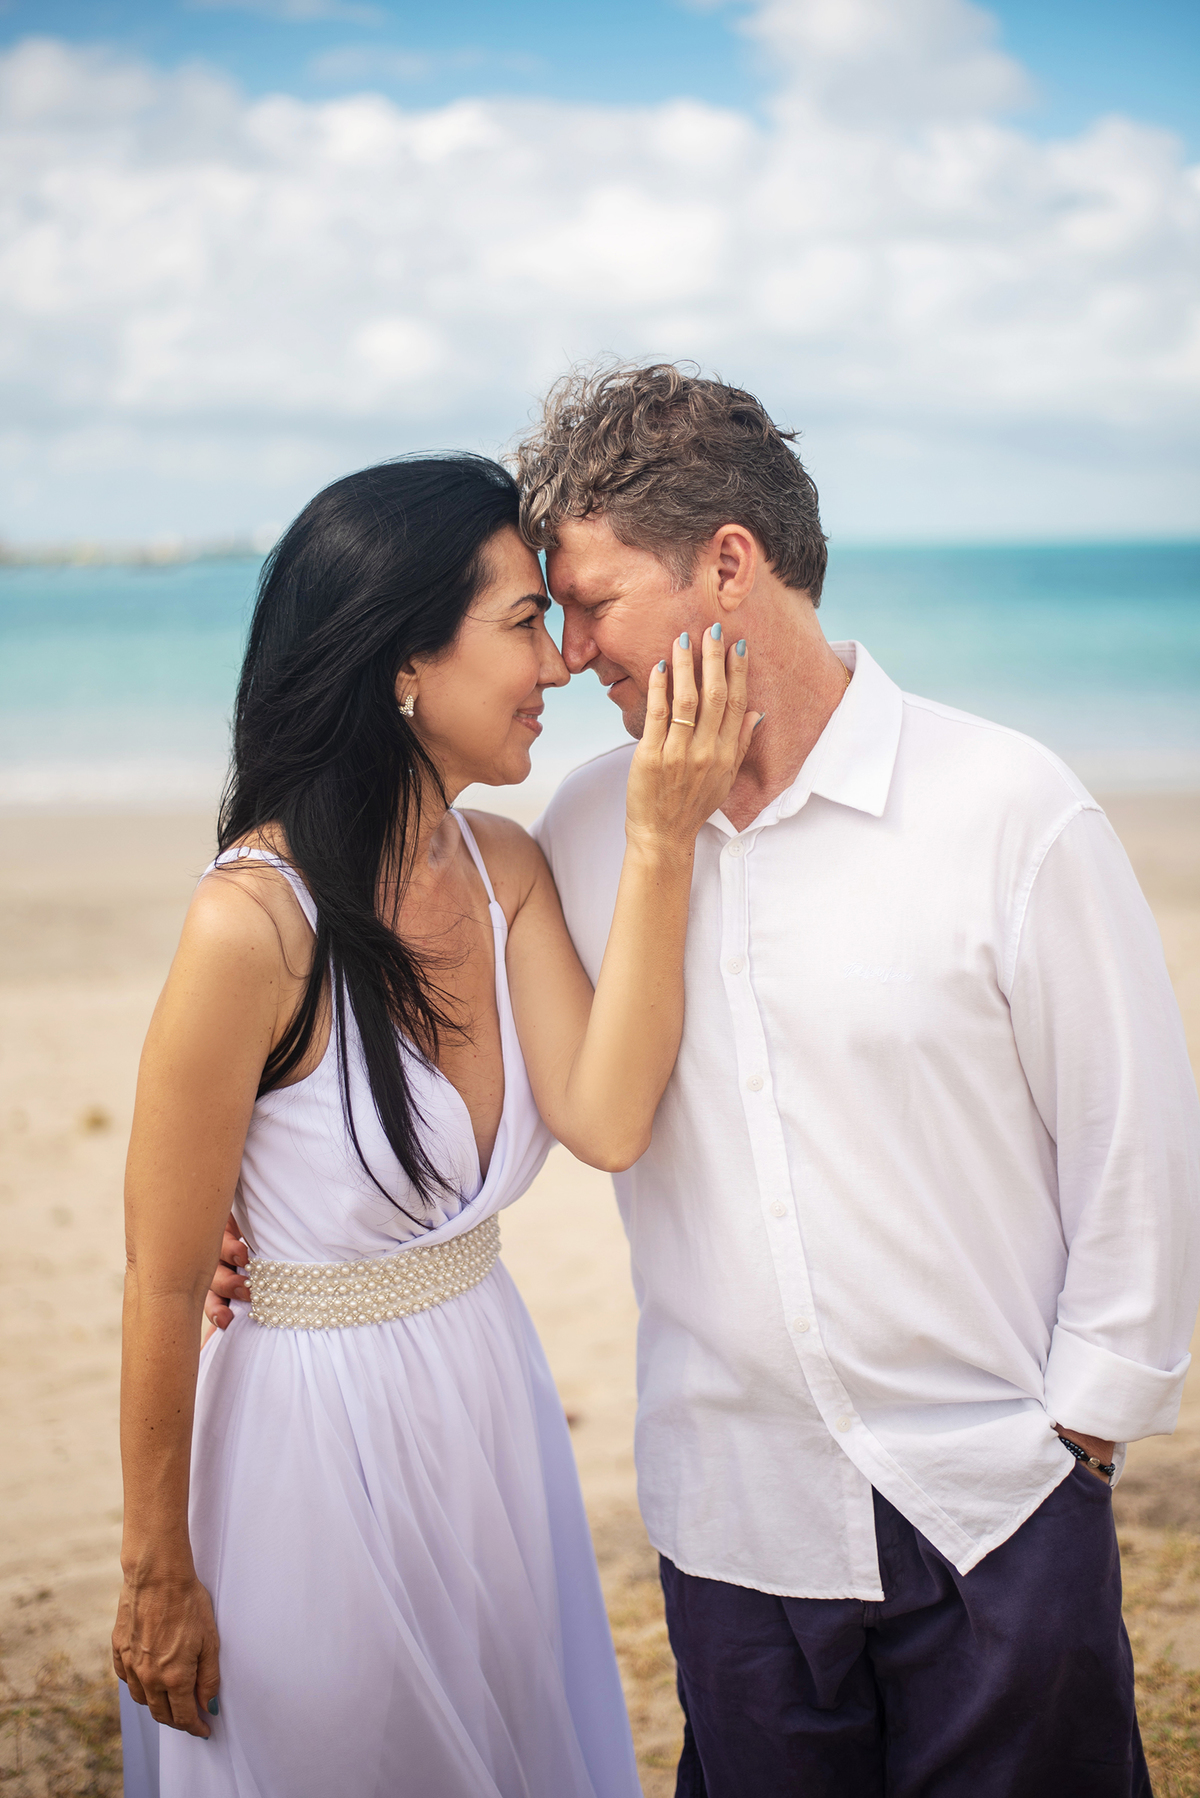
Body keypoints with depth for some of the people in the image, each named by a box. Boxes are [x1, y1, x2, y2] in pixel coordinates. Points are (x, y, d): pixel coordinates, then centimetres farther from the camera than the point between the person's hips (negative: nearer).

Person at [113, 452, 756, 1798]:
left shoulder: (505, 870, -4)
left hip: (487, 1408, 7)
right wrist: (157, 1575, -9)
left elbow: (606, 1123, -19)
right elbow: (163, 1286, -18)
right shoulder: (255, 922, -26)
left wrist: (662, 843, -24)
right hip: (309, 1424, -7)